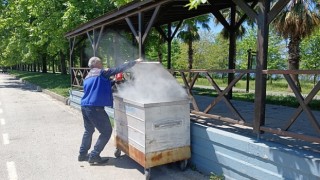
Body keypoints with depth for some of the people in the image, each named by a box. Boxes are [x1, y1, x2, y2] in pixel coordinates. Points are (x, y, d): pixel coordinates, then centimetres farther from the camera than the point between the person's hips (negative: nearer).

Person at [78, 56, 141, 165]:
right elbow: (119, 69, -7)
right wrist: (135, 62, -1)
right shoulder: (102, 73, -4)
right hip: (95, 107, -9)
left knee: (89, 131, 25)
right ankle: (94, 156, 3)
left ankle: (82, 154, 31)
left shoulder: (87, 77, 20)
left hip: (85, 106, 9)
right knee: (106, 131, 3)